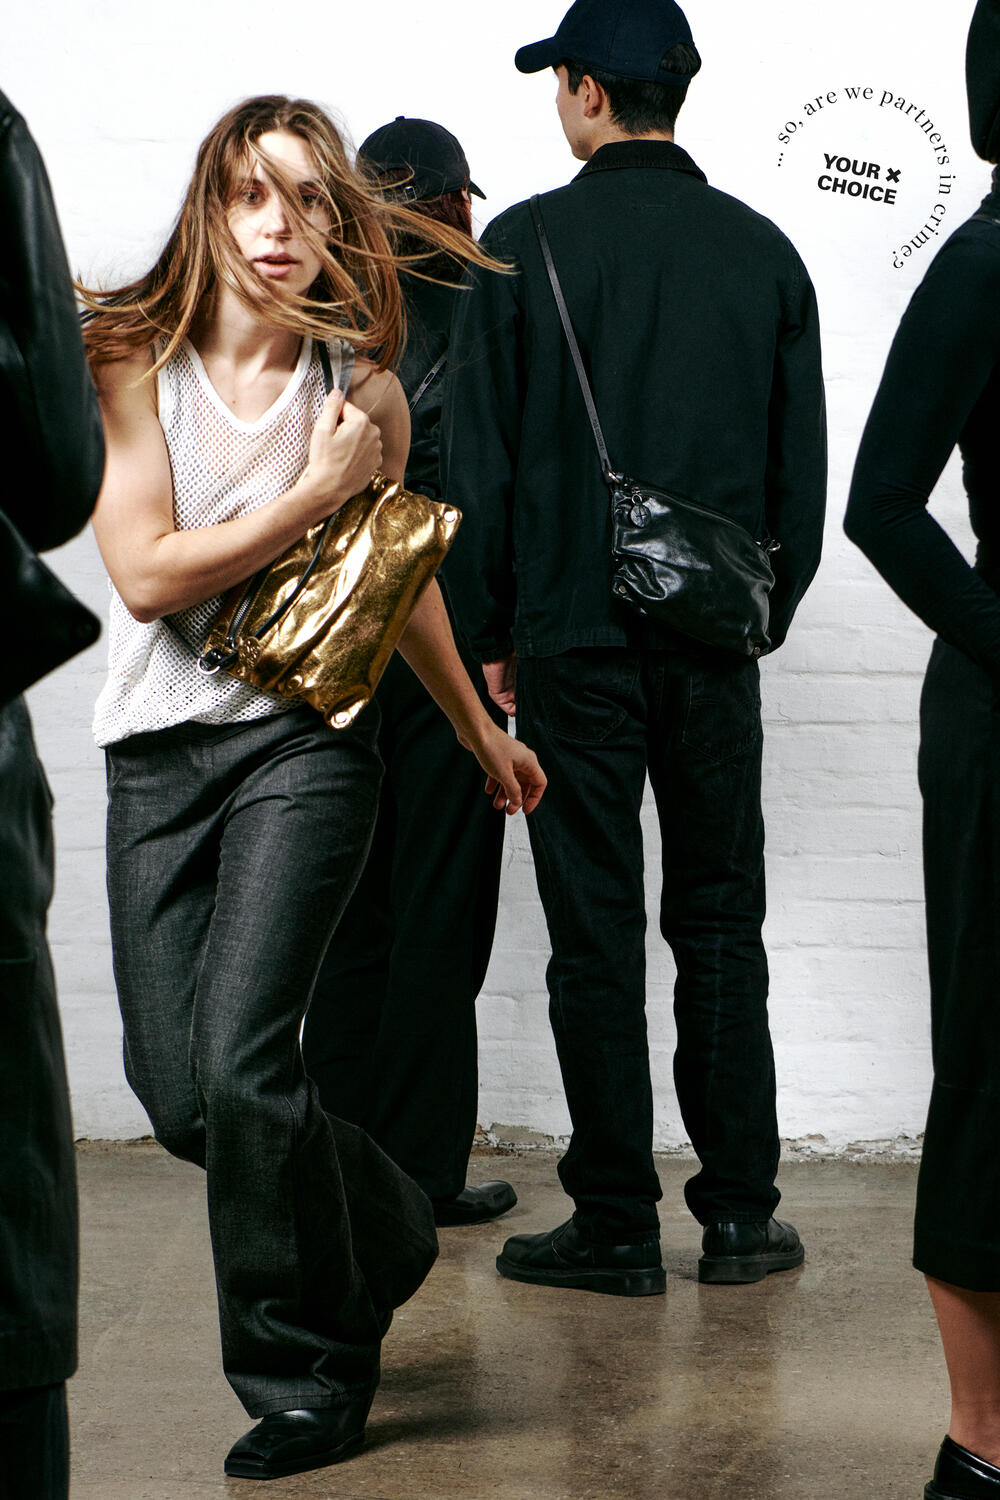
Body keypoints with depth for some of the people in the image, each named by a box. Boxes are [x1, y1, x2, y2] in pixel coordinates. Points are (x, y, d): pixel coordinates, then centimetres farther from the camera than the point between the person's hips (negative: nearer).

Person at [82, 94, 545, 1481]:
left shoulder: (361, 389, 3)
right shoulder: (134, 364, -1)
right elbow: (146, 575, -10)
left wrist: (481, 730, 29)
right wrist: (315, 493, -12)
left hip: (305, 743, -2)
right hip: (159, 754, 2)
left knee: (241, 1065, -16)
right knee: (174, 1091, 1)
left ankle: (307, 1377, 4)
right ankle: (383, 1228, 32)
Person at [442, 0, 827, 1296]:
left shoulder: (526, 244, -4)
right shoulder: (762, 251, 5)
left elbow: (476, 460, -4)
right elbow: (802, 468, 8)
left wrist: (490, 632, 5)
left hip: (574, 639, -3)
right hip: (714, 643, 3)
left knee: (596, 931, 3)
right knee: (720, 919, 11)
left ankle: (616, 1226, 9)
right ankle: (740, 1211, 14)